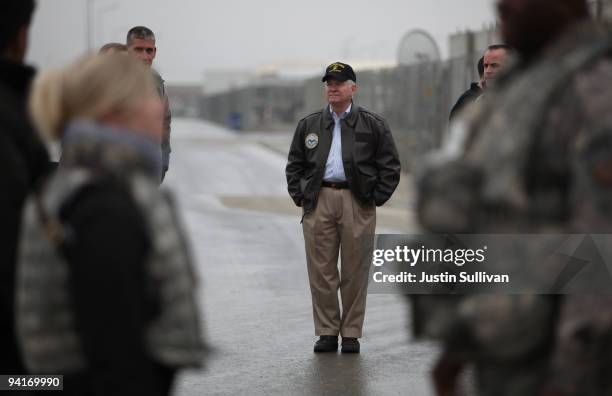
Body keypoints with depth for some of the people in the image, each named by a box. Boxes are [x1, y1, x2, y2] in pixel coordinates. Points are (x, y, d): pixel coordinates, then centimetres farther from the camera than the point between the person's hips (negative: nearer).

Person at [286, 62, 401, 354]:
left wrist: (375, 199, -2)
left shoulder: (372, 125, 6)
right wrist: (299, 196, 6)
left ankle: (351, 334, 9)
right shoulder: (309, 125, 14)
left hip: (357, 203, -2)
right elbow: (294, 165, 18)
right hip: (318, 202, 2)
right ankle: (327, 332, 9)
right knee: (321, 270, 1)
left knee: (355, 272, 1)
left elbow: (390, 166, 6)